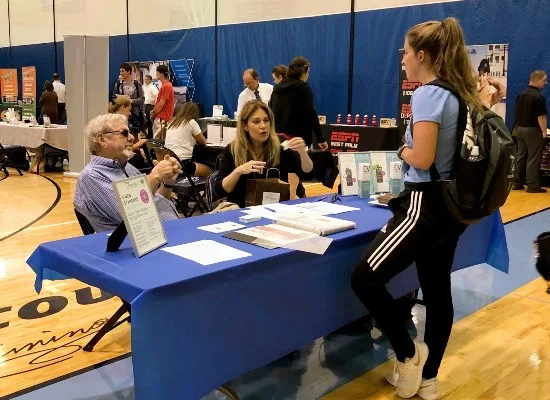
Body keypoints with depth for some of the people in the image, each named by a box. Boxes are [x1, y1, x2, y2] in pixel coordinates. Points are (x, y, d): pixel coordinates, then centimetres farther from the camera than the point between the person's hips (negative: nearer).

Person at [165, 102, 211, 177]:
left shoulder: (172, 121, 14)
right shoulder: (191, 122, -5)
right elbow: (203, 142, 5)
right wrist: (196, 138, 24)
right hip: (182, 164, -7)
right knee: (208, 171, 16)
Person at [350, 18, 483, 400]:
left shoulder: (429, 94, -16)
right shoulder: (461, 94, 11)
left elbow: (422, 158, -23)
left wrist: (403, 150, -3)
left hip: (426, 205, -10)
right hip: (451, 205, 10)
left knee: (365, 278, -5)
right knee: (437, 292, 14)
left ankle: (409, 354, 7)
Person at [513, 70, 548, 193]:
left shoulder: (521, 94, 9)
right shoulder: (539, 96, -16)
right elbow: (541, 116, -17)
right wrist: (544, 132, -11)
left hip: (520, 129, 8)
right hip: (533, 130, -8)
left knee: (521, 156, 12)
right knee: (534, 158, -3)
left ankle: (518, 183, 15)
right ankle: (532, 185, -1)